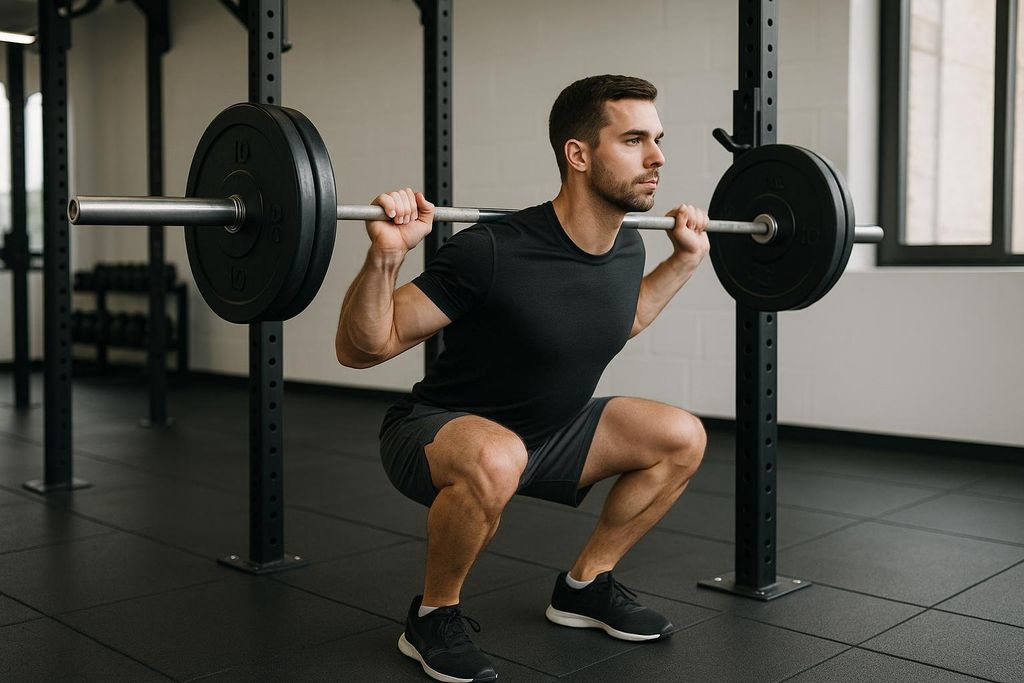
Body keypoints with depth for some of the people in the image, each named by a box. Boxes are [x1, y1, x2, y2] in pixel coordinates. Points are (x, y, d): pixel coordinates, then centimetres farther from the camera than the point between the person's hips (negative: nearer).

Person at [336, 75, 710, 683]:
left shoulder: (626, 249, -6)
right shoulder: (496, 253, -30)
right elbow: (361, 350, -25)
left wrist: (686, 258, 12)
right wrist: (385, 256, -41)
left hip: (548, 429, 7)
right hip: (439, 429, -7)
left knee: (682, 439, -2)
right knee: (495, 460, -40)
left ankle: (584, 586, 15)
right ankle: (434, 615, -10)